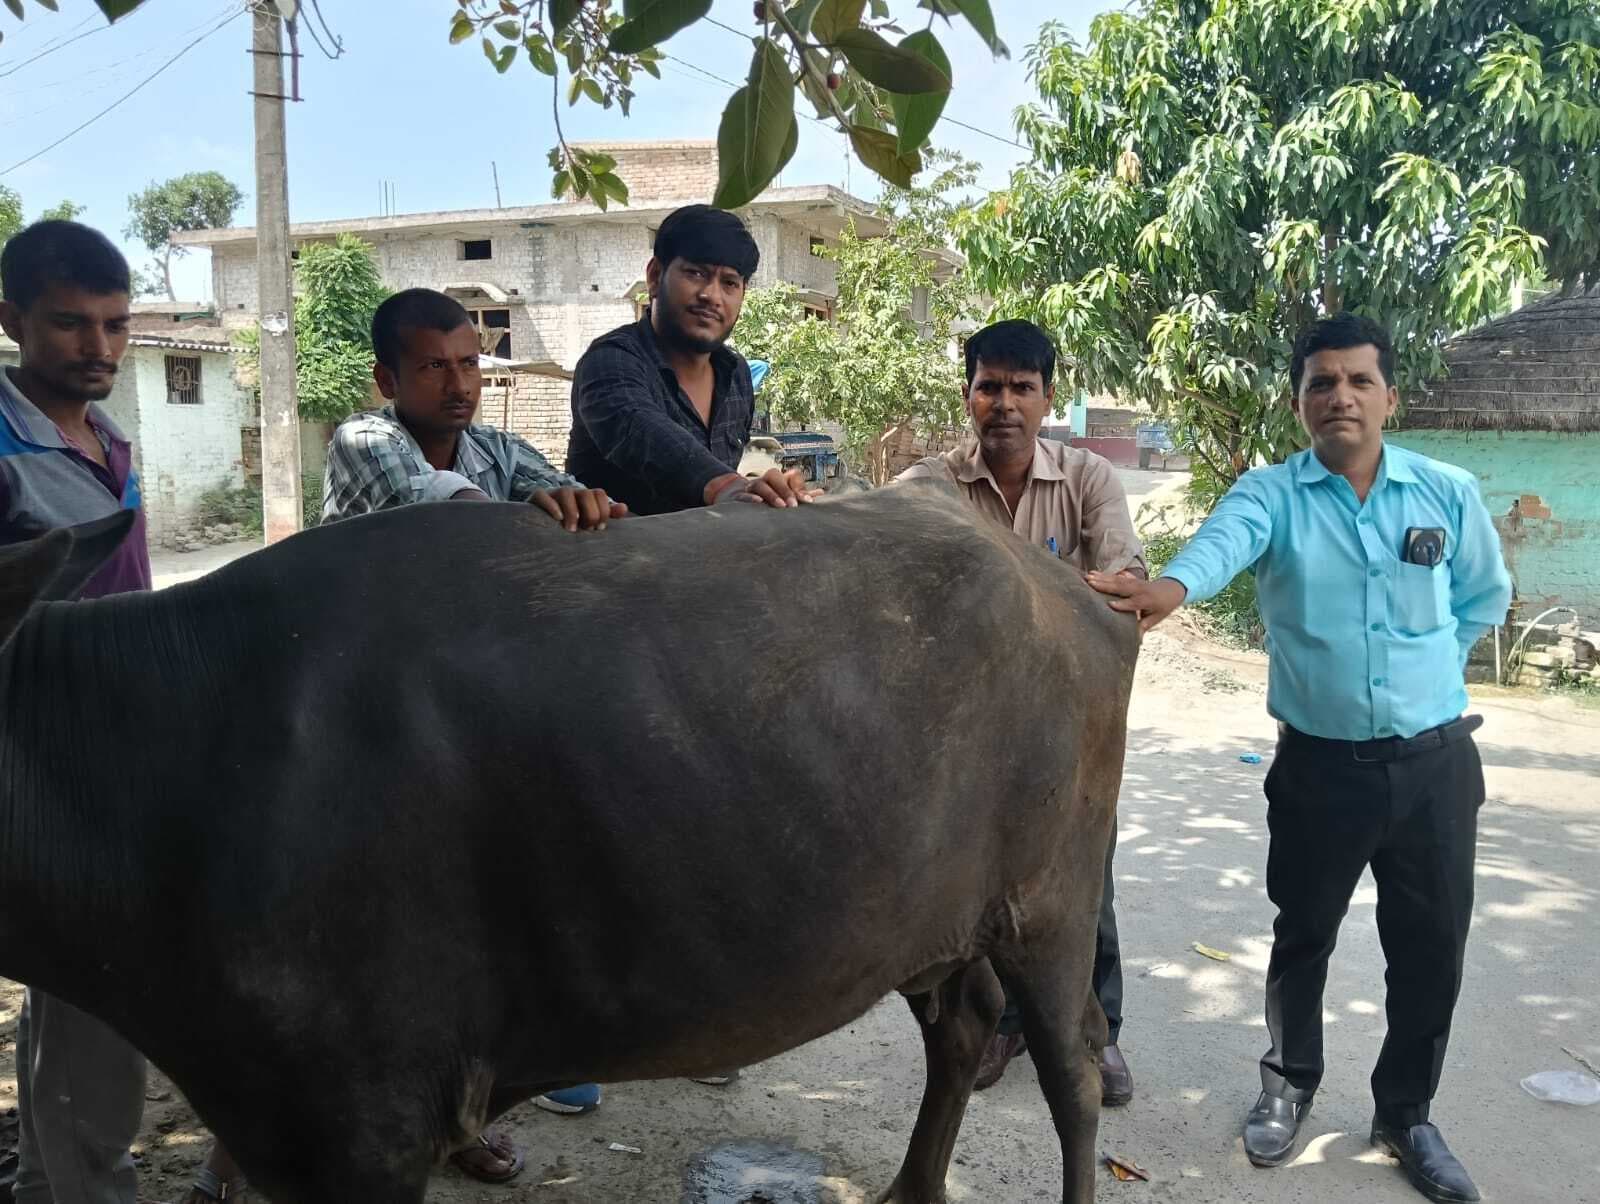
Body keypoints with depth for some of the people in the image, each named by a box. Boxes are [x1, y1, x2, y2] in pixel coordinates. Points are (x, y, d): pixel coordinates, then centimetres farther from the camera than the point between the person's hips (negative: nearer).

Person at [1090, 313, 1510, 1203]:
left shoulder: (1450, 492, -1)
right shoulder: (1271, 494, -7)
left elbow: (1486, 596, 16)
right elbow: (1225, 538, -31)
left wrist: (1426, 663, 9)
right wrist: (1174, 586, -52)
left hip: (1435, 761, 2)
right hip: (1321, 762, -1)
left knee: (1432, 947, 11)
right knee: (1303, 936, 12)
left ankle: (1406, 1115, 33)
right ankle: (1290, 1086, 37)